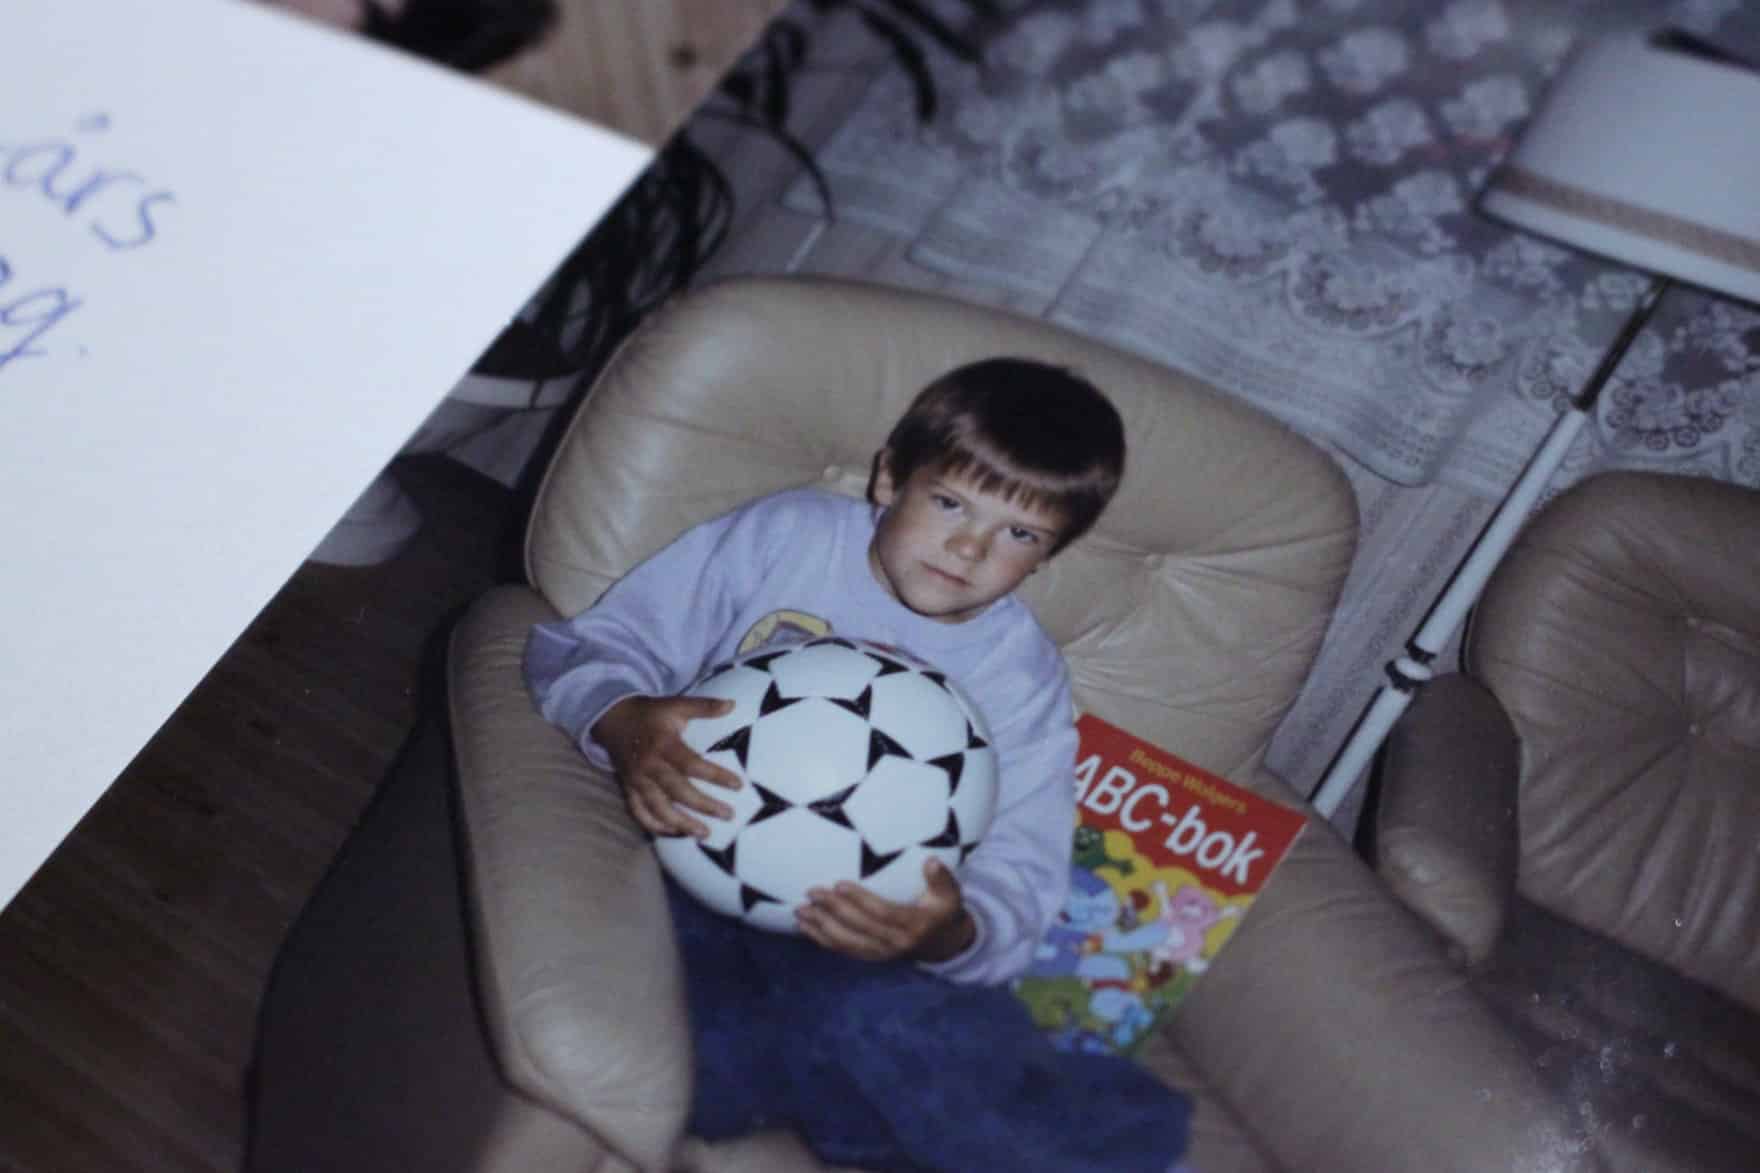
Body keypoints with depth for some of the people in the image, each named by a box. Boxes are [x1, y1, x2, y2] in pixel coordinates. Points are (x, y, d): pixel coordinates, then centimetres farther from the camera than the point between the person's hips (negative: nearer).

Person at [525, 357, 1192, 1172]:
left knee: (875, 1020, -36)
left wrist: (953, 935, -27)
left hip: (856, 928, 0)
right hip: (691, 866, 0)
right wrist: (623, 722, -24)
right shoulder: (784, 535, 3)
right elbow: (592, 645, 1)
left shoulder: (1022, 678, 7)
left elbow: (1019, 883, -1)